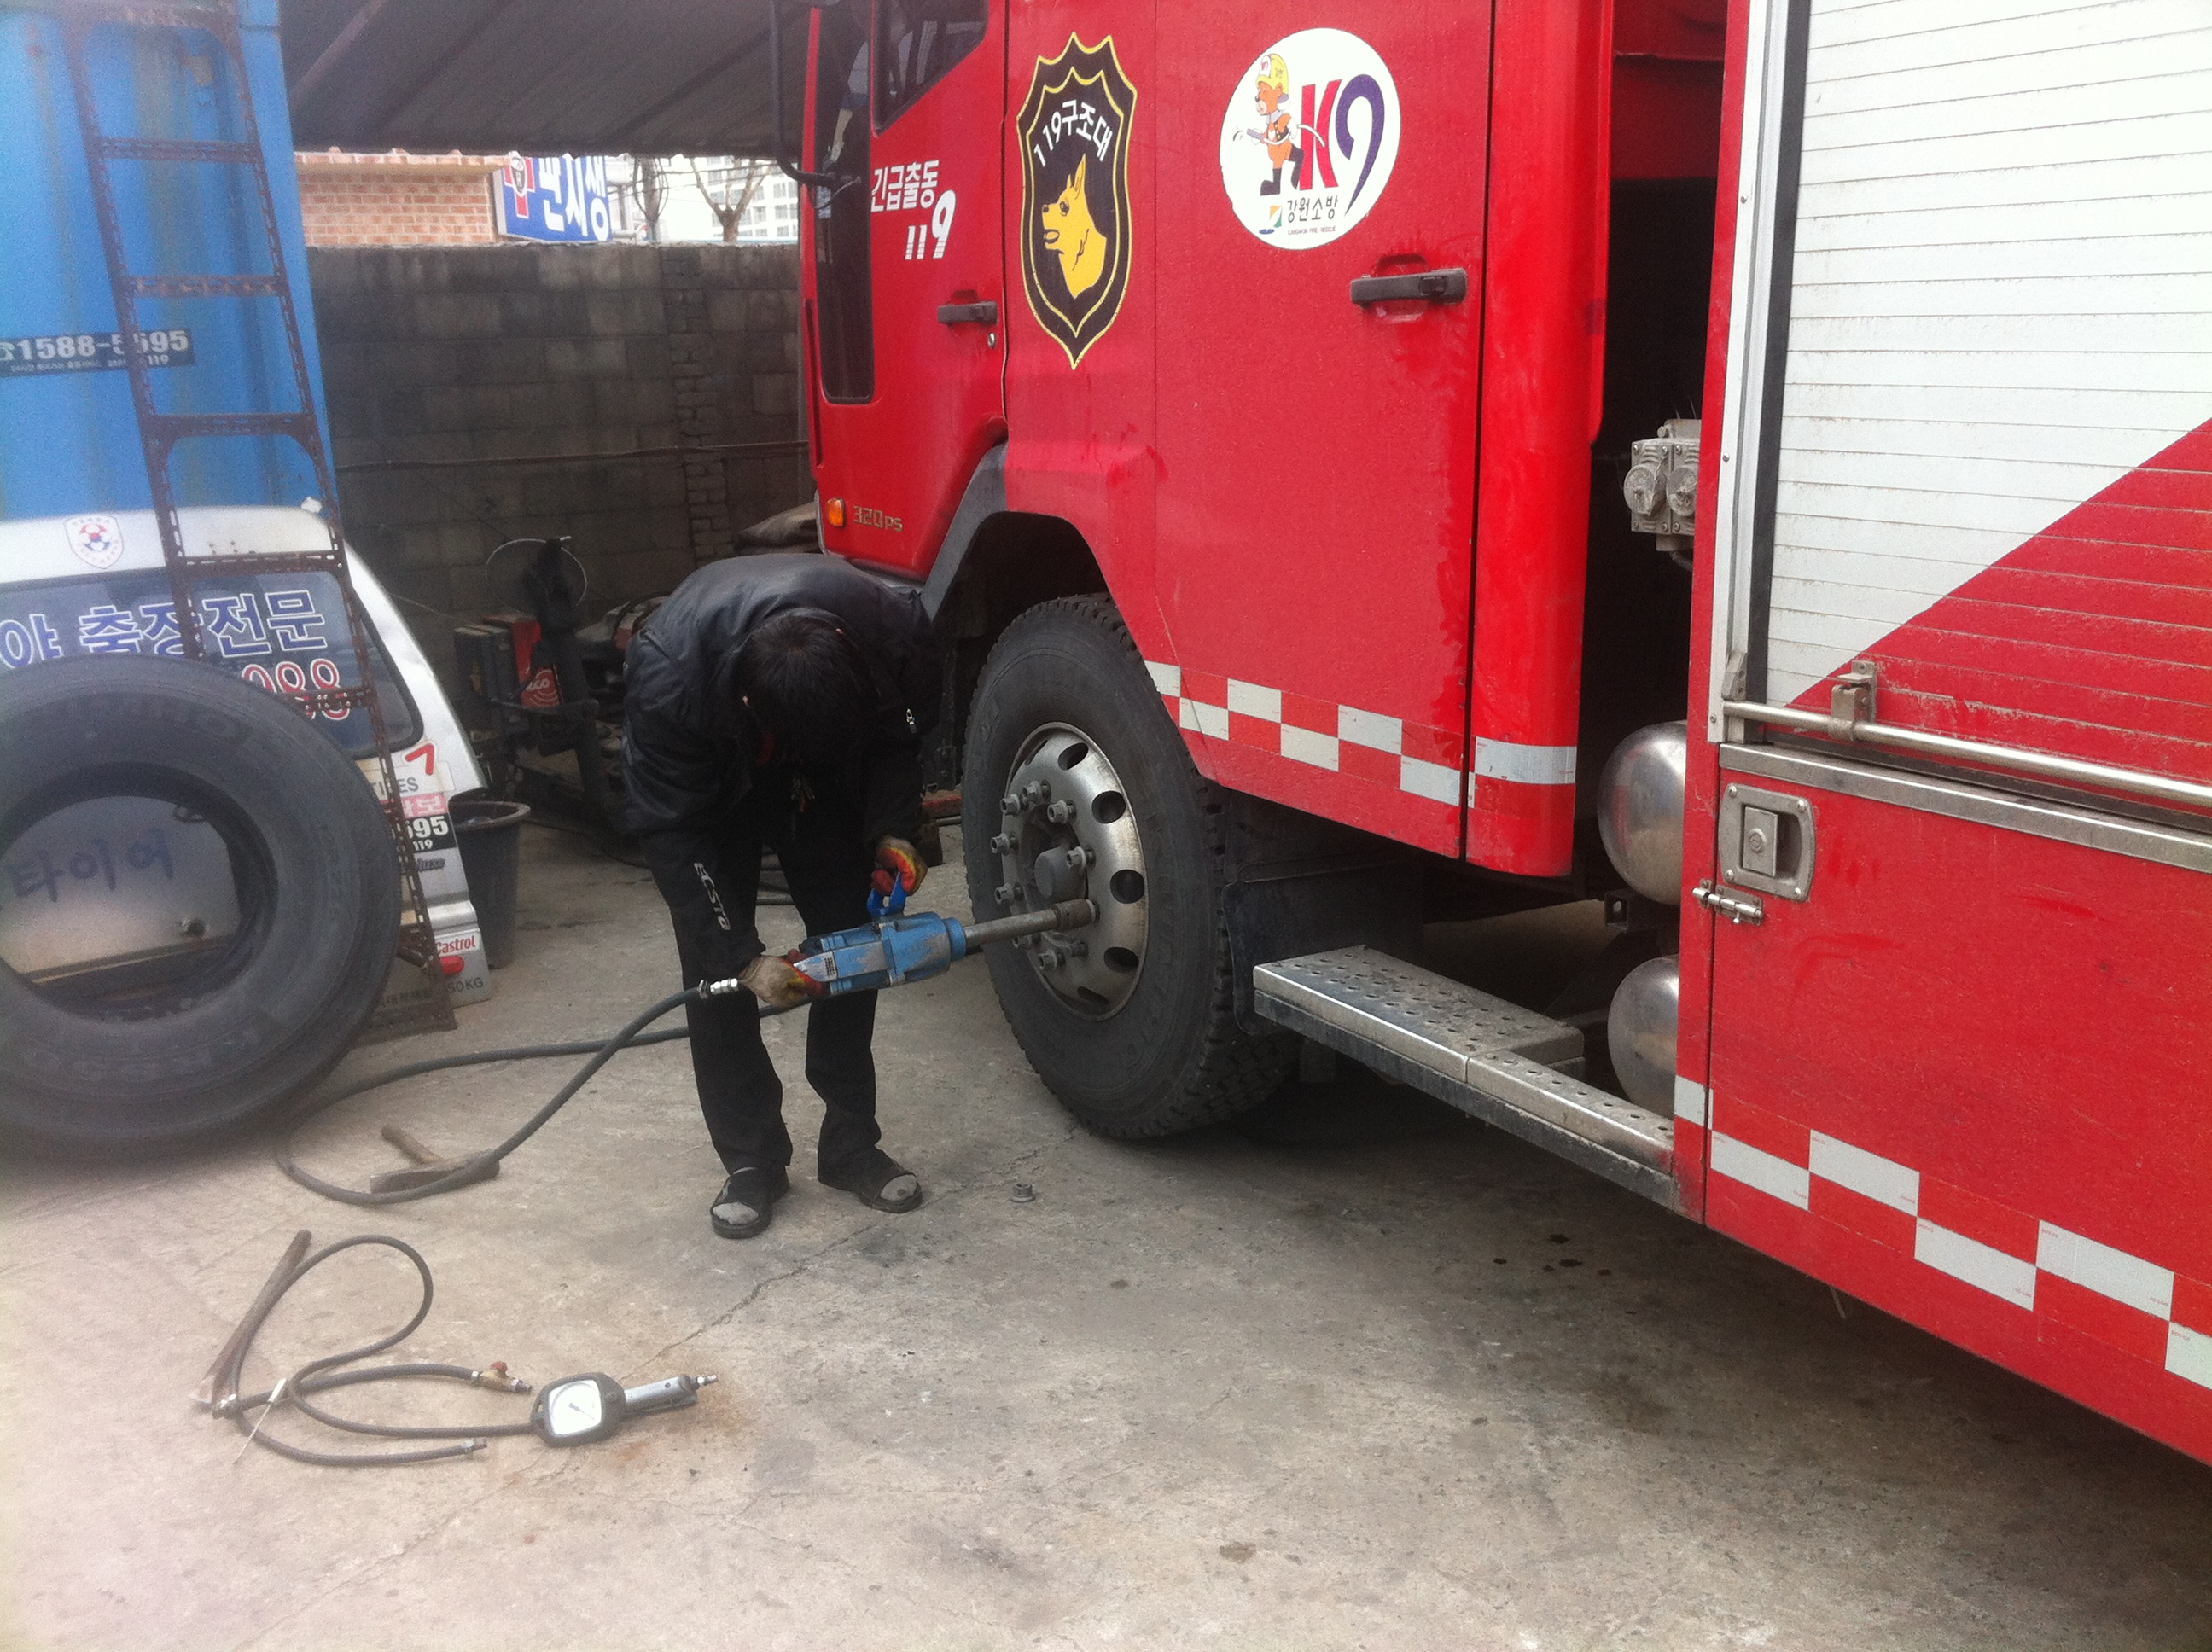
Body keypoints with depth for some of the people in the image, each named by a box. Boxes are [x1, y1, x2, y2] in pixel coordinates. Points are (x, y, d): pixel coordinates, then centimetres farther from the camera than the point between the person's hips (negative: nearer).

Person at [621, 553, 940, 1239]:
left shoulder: (897, 630, -36)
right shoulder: (665, 675, -42)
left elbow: (899, 739, -13)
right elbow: (670, 831, -30)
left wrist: (892, 832, -29)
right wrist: (744, 957, -33)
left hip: (830, 781, 2)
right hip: (710, 782, -2)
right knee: (714, 960, -10)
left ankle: (851, 1144, 10)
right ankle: (750, 1159, 4)